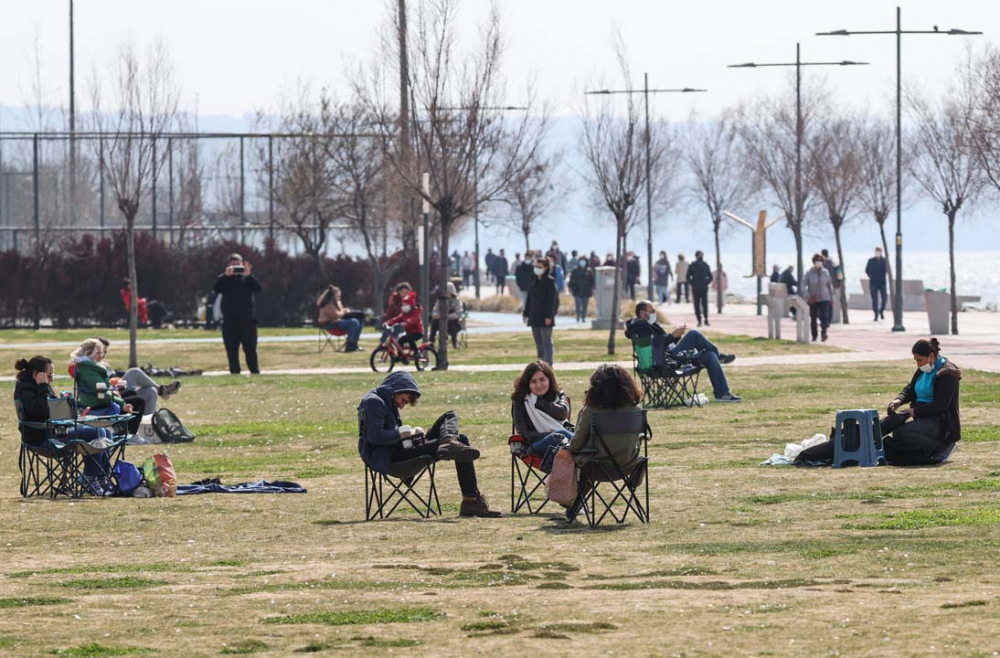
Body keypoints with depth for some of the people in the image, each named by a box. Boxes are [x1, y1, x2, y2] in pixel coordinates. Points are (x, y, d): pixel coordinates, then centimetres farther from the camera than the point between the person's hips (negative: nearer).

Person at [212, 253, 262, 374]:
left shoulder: (247, 278, 7)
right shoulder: (224, 279, 7)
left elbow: (258, 288, -8)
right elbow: (216, 288, -11)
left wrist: (249, 275, -22)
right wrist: (226, 275, -23)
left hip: (247, 320, -1)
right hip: (230, 320, 1)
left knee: (250, 348, -2)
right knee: (231, 349, 2)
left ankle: (255, 371, 1)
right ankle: (234, 372, 6)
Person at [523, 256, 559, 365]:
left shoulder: (550, 281, -8)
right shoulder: (534, 281, 13)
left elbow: (552, 299, -12)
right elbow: (529, 298, 17)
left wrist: (549, 316, -17)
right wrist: (526, 314, 13)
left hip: (545, 318, -7)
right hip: (534, 317, 7)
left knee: (546, 342, -5)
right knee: (539, 344, 11)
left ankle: (548, 363, -5)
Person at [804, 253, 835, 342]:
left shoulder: (825, 272, 2)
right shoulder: (809, 273, -5)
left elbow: (830, 285, 12)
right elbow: (803, 285, -3)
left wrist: (831, 298, 14)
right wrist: (807, 296, -17)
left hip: (824, 299, 0)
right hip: (813, 300, 0)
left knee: (824, 316, -19)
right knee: (813, 318, 8)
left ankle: (824, 333, -33)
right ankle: (814, 336, 24)